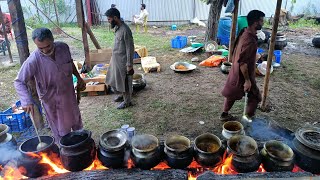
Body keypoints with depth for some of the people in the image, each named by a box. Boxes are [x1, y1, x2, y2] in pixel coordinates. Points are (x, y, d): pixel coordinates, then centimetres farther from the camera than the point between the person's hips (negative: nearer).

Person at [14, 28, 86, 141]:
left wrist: (79, 78, 6)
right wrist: (27, 101, -33)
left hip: (69, 93, 4)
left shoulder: (63, 47, -13)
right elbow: (19, 82, -20)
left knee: (76, 120, 23)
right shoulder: (33, 60, -25)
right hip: (52, 100, -4)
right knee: (62, 128, 10)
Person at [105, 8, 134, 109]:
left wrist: (129, 65, -21)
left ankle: (127, 101, 21)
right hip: (116, 59, 9)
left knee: (124, 82, 5)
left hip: (123, 61, -9)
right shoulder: (117, 28, 5)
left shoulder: (125, 30, -23)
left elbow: (130, 49, -22)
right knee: (117, 79, 21)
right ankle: (123, 95, 41)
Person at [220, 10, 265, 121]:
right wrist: (247, 80, -23)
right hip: (243, 74, -9)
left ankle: (224, 114, 38)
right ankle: (248, 120, 20)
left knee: (231, 94, 22)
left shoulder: (244, 33, 1)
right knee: (255, 97, 9)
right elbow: (243, 62, -30)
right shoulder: (250, 40, -29)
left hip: (236, 71, 9)